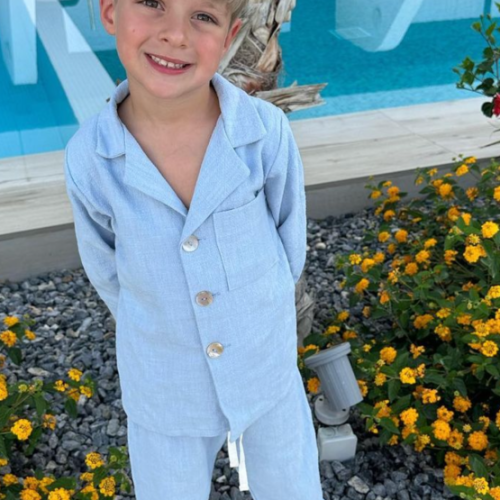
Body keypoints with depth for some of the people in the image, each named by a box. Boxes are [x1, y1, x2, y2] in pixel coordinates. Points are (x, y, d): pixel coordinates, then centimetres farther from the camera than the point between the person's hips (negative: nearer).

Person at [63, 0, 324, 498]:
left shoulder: (267, 130, -23)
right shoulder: (89, 158, -21)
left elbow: (289, 239, -5)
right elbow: (104, 265, -2)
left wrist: (256, 319, 7)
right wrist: (155, 332, 10)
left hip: (266, 368, 0)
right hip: (165, 388, 0)